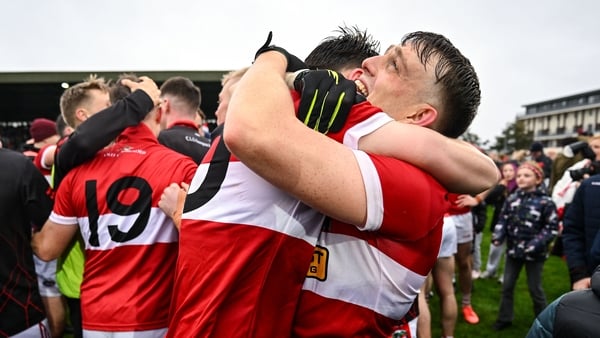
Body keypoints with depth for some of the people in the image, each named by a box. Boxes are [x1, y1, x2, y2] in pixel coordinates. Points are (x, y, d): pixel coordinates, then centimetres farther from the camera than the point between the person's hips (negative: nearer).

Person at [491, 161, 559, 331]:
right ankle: (505, 318, 29)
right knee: (507, 285, 13)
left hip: (534, 253, -4)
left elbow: (552, 228, -13)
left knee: (535, 288, 10)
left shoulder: (545, 202, -12)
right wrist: (498, 236, -12)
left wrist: (535, 244, -23)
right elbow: (503, 220, 5)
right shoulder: (512, 199, 2)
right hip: (513, 250, 5)